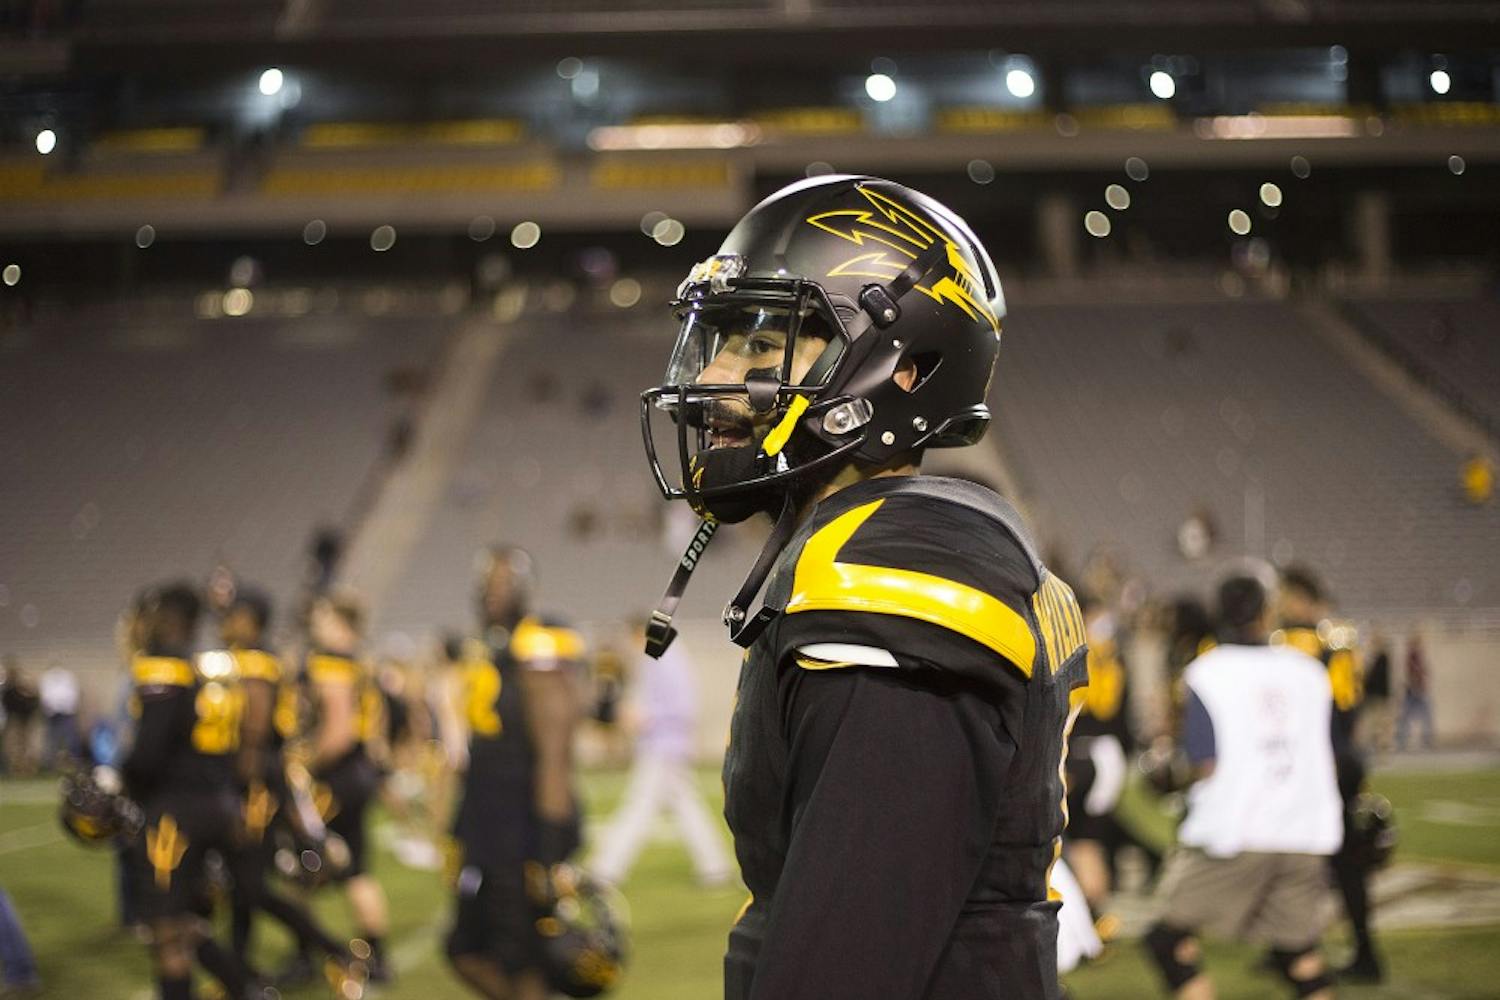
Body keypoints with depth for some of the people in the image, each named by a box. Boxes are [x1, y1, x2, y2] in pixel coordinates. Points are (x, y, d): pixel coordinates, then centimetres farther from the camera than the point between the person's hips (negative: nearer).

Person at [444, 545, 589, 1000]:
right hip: (489, 835, 9)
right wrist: (465, 834, 21)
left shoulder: (539, 659, -16)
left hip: (527, 837, -9)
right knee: (467, 953, 12)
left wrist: (549, 855, -22)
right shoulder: (489, 658, 13)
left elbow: (553, 759, -19)